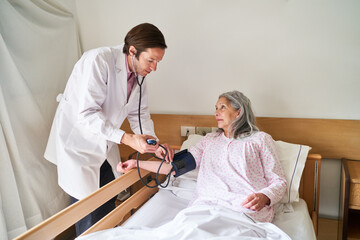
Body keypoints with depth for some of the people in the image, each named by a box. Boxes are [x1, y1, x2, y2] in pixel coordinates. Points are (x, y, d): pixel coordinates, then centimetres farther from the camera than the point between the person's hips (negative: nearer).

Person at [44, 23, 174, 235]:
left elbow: (140, 113, 4)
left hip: (105, 145, 7)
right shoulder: (98, 60, -26)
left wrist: (154, 143, -11)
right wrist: (127, 138, -37)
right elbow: (87, 113, -30)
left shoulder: (140, 74, -2)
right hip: (78, 142, -7)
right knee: (89, 215, 0)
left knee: (109, 209, 17)